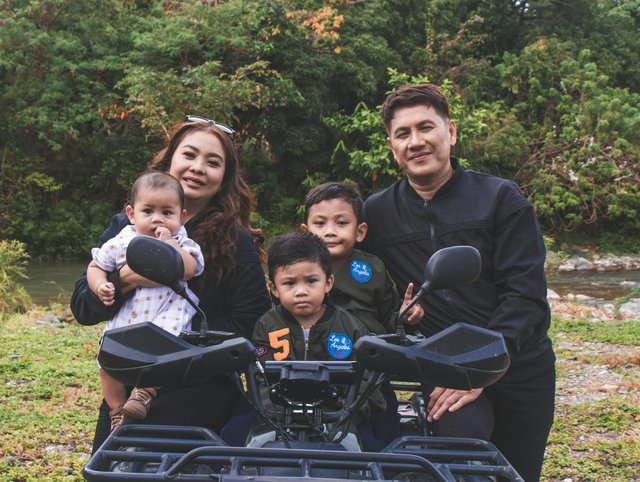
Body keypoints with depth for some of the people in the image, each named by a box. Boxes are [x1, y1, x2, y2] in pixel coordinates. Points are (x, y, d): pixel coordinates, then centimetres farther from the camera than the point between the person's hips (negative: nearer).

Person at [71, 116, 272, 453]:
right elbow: (82, 308, 3)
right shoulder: (125, 227, 6)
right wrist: (126, 279, -17)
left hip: (200, 390, -3)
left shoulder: (236, 242, -3)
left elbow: (250, 325, -8)